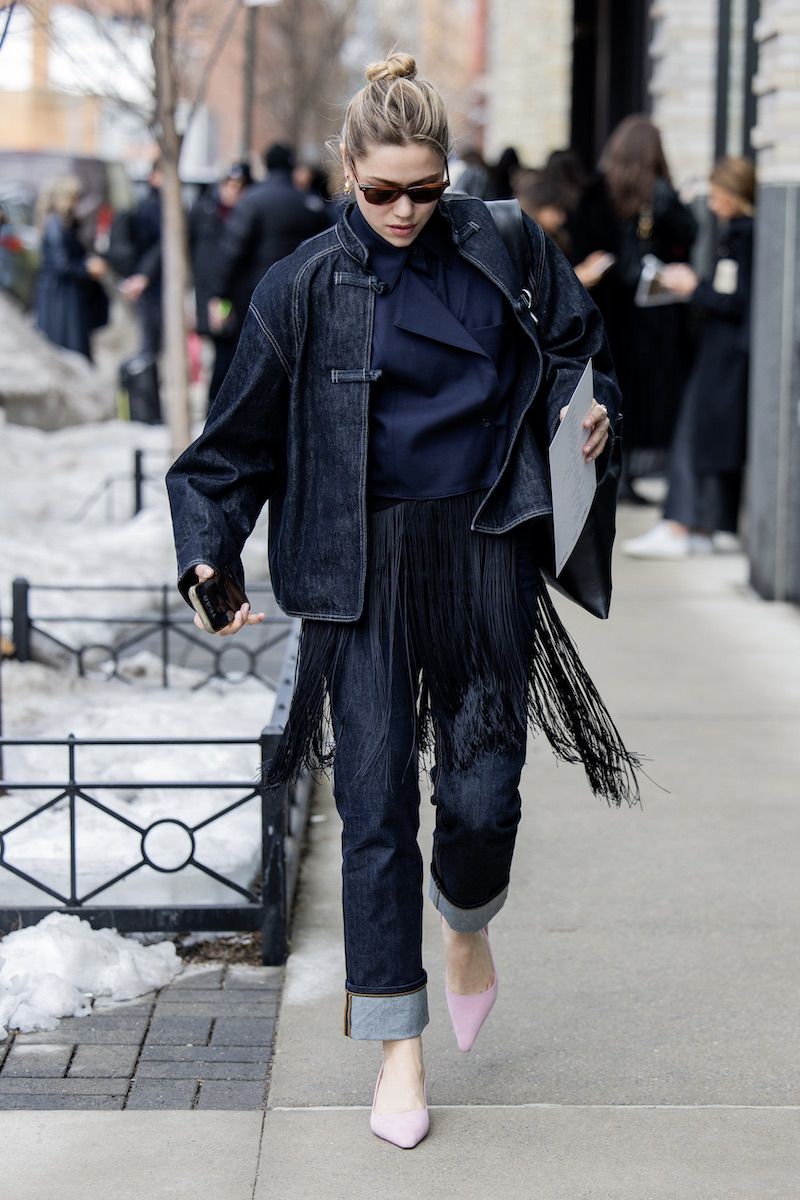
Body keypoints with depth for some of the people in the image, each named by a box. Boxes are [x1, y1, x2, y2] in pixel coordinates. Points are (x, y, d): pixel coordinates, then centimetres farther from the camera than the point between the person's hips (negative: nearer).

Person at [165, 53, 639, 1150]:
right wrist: (209, 553, -5)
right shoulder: (306, 286, -1)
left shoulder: (501, 247, 2)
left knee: (484, 791, -1)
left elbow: (576, 341, 18)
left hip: (484, 550, 1)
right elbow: (241, 437, 5)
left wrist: (595, 404, -2)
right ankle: (399, 1049, 10)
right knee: (376, 802, -2)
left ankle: (469, 925, 36)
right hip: (363, 566, -1)